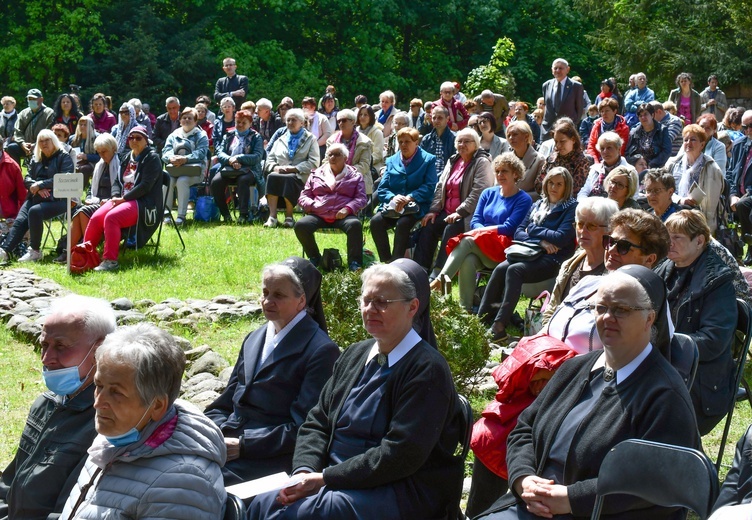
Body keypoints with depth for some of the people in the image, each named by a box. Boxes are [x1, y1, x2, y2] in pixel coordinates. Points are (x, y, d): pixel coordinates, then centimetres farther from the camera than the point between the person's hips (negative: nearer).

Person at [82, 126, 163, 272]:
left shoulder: (152, 158, -4)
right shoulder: (126, 158, 21)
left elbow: (145, 185, -14)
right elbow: (117, 181, 19)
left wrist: (124, 198, -15)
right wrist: (115, 196, -3)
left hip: (144, 203, -7)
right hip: (121, 199, 7)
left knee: (111, 217, -32)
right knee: (96, 218, -17)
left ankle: (110, 260, -32)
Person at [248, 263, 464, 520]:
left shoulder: (427, 369, -11)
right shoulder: (355, 354, 15)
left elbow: (401, 454, -19)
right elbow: (316, 422, 14)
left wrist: (326, 478, -17)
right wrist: (304, 472, -6)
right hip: (337, 478, 7)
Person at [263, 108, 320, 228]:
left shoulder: (310, 139, 13)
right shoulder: (280, 140, 27)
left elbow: (313, 162, -1)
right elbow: (270, 159, 19)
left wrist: (294, 168, -13)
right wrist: (275, 167, -6)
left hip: (300, 176, -3)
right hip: (279, 173, 3)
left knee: (289, 179, -38)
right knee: (271, 177, -31)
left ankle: (289, 216, -27)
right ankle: (272, 217, -36)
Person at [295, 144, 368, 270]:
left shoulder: (355, 176, 18)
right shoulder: (316, 174, 23)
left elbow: (361, 198, 8)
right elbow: (304, 196, 21)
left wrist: (348, 209, -12)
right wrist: (310, 205, -4)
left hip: (342, 216, -2)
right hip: (318, 215, 2)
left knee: (355, 224, -35)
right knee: (300, 225, -27)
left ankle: (354, 262, -25)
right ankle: (314, 258, -7)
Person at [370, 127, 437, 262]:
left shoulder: (428, 160, 5)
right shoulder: (392, 161, 17)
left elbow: (429, 187, -7)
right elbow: (382, 189, 11)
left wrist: (409, 198, -20)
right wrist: (393, 197, -13)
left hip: (416, 206, -4)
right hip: (392, 206, 4)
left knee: (403, 223, -34)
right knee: (376, 221, -25)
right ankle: (385, 261, -18)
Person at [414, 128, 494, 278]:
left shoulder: (482, 163, -6)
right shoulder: (453, 161, 18)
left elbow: (478, 192, -17)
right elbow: (440, 186, 16)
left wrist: (460, 212, -22)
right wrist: (434, 210, 3)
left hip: (469, 215, -7)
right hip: (447, 212, 7)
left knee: (451, 229, -31)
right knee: (428, 225, -15)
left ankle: (438, 273, -28)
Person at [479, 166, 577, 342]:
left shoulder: (571, 207, 3)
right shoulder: (538, 205, 21)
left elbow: (561, 238, -10)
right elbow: (519, 232, 13)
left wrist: (533, 231, 1)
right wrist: (540, 241, -5)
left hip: (552, 259, -5)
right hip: (530, 254, 5)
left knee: (514, 270, -32)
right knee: (500, 268, -26)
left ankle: (499, 326, -38)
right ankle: (482, 320, -31)